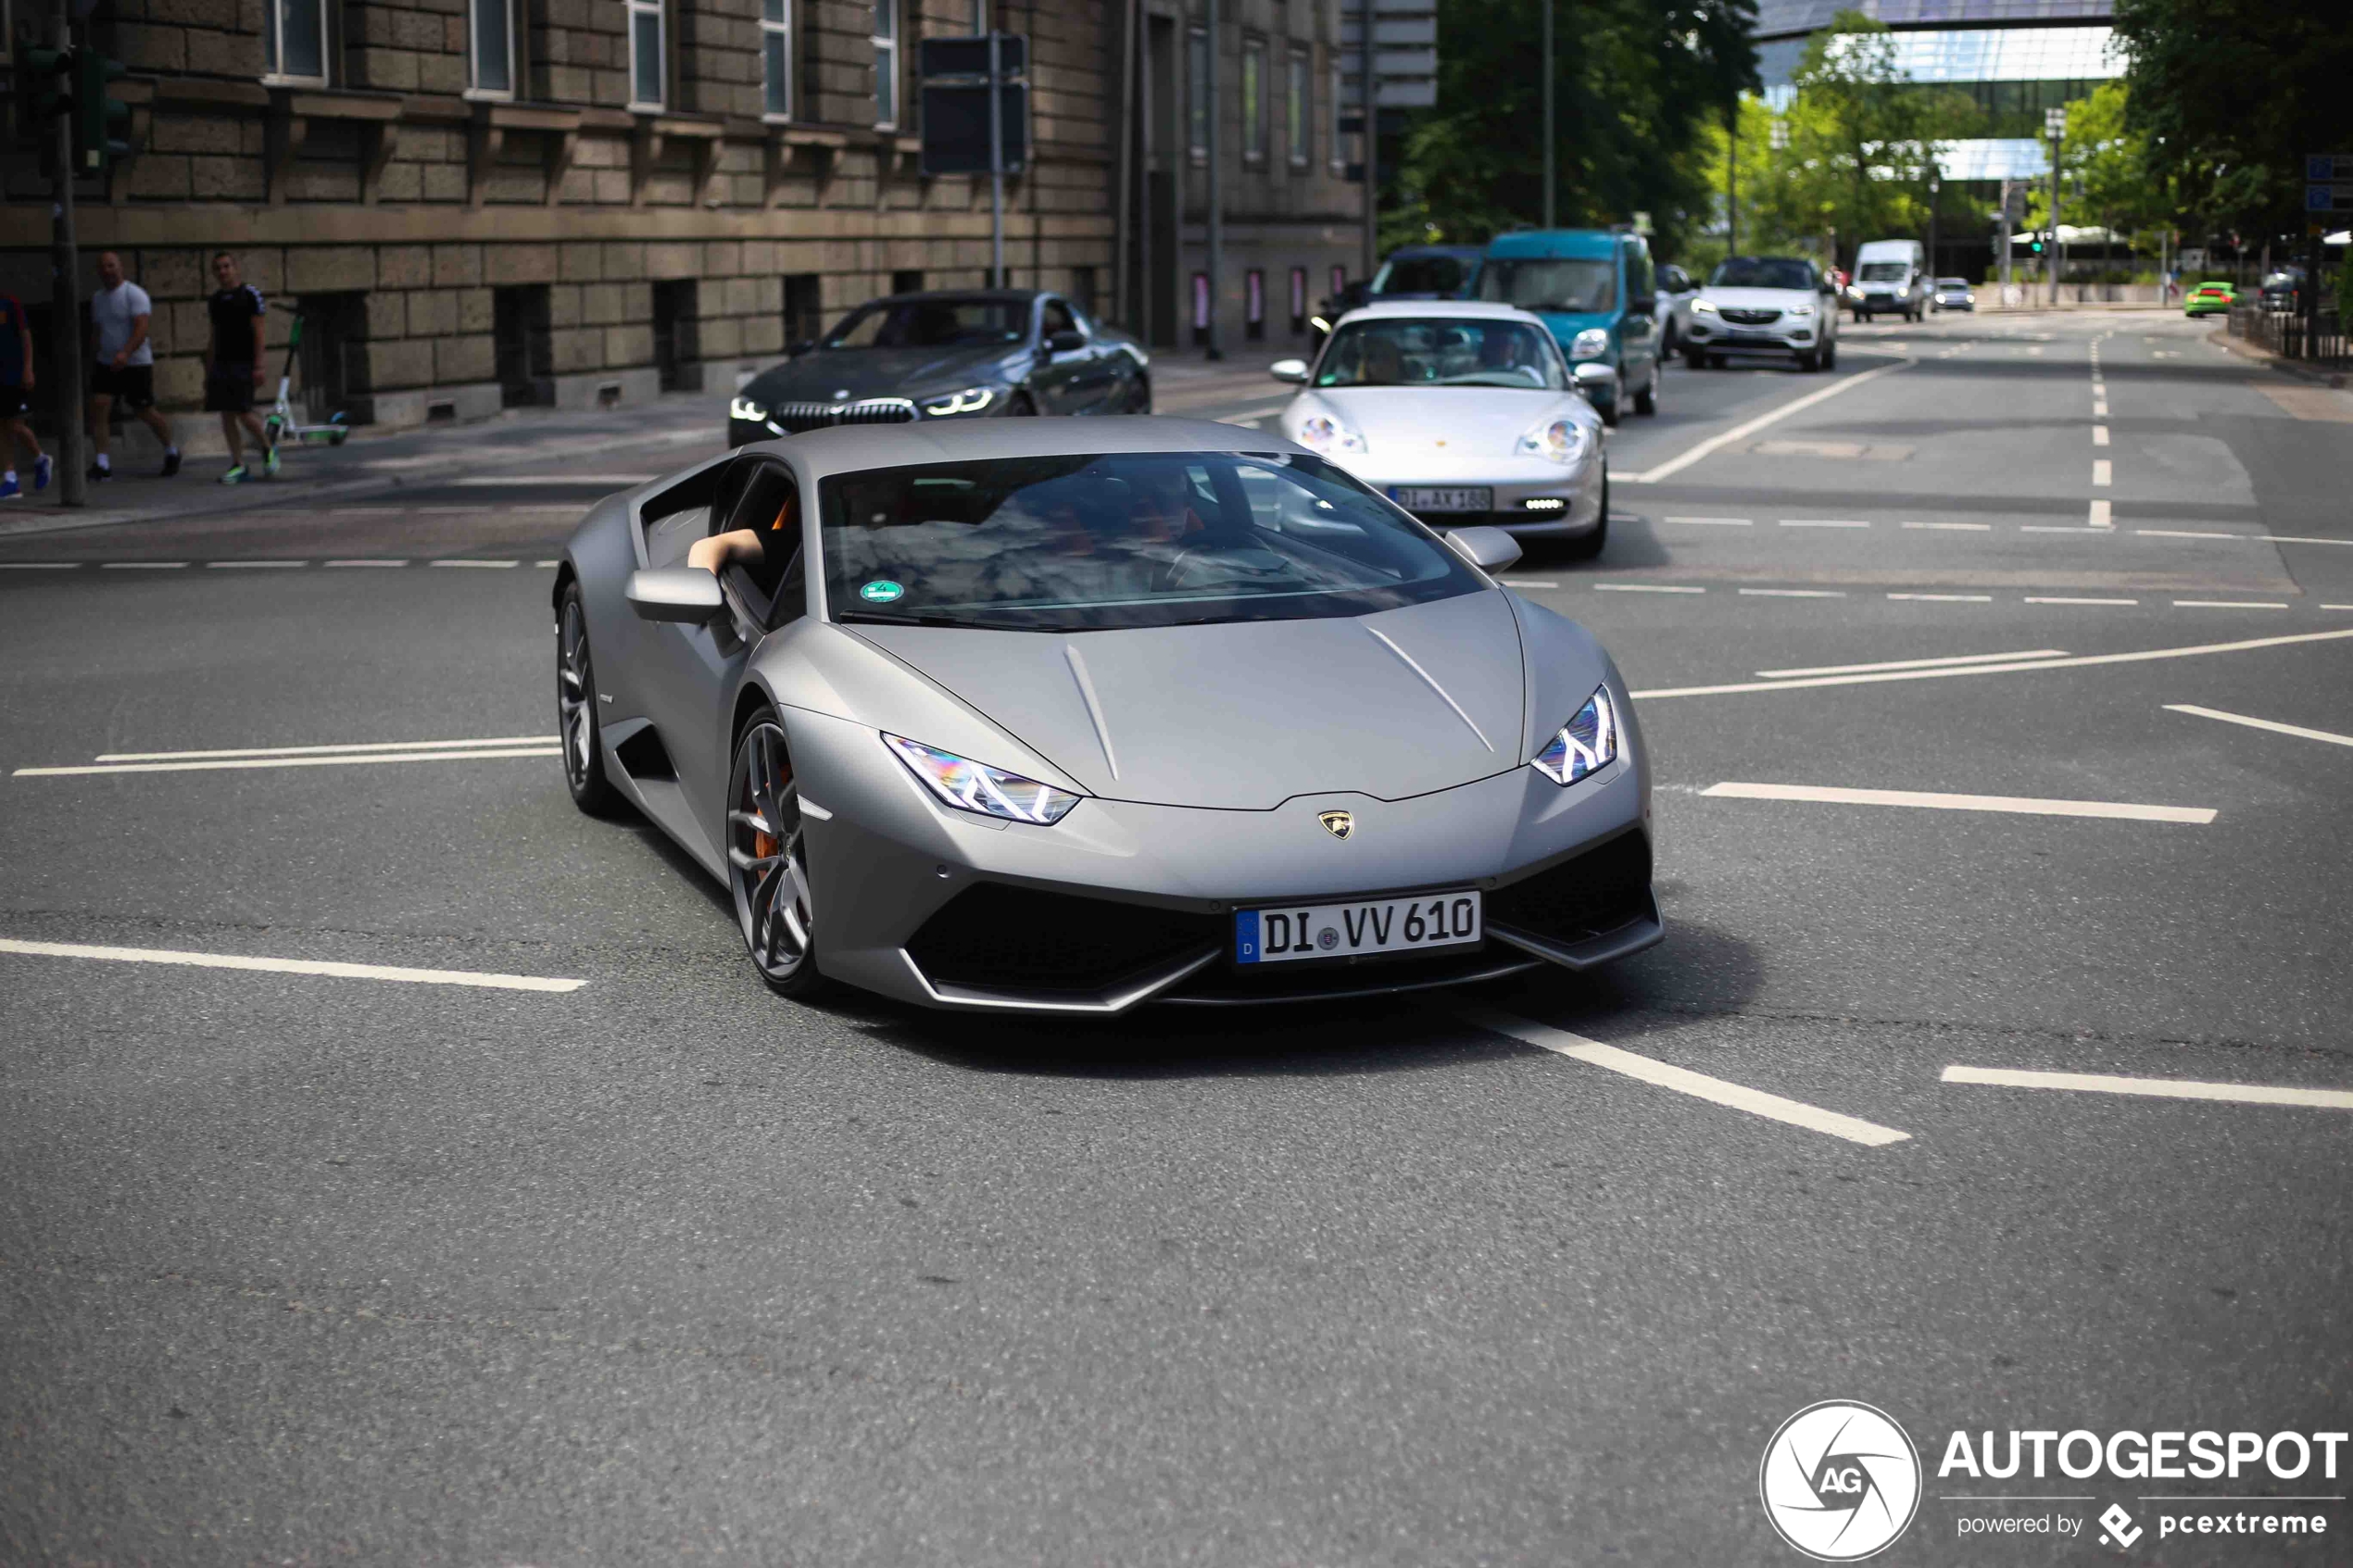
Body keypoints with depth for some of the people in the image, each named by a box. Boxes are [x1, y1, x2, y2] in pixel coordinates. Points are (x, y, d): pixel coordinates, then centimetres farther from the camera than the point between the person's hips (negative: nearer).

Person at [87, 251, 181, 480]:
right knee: (97, 407, -12)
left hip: (136, 364, -6)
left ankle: (171, 450, 30)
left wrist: (125, 353, -36)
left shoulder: (134, 294, -11)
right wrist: (96, 359, 20)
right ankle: (102, 464, -12)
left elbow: (142, 327, -23)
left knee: (145, 413, 4)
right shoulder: (97, 298, 11)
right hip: (107, 364, 6)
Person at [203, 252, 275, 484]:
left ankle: (268, 448, 15)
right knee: (226, 415, 0)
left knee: (243, 412, -10)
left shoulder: (249, 294, -3)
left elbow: (258, 332, -7)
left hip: (243, 363, -6)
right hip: (221, 363, 6)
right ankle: (238, 465, 3)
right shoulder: (215, 301, 14)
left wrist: (258, 366, -14)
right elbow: (214, 339, 18)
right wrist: (207, 372, 15)